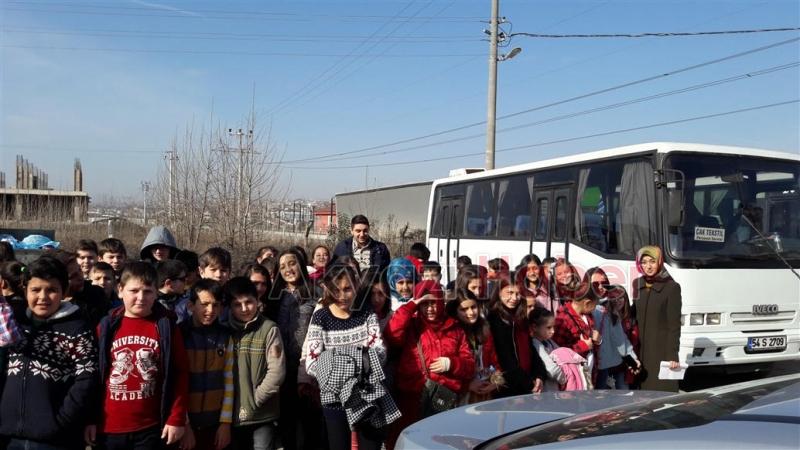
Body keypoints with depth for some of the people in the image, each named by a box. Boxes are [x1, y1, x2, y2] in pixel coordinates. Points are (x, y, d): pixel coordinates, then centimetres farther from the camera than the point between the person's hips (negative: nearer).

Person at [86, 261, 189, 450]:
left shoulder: (166, 327, -3)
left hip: (151, 429, -1)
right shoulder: (106, 327, -1)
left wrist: (177, 418, -6)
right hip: (108, 428, 1)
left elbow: (180, 373, -2)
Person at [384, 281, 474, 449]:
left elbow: (470, 364, 10)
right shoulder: (410, 326, 5)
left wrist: (451, 363, -10)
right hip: (413, 399, -2)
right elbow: (392, 335, -17)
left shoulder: (454, 328, 11)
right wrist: (410, 306, -14)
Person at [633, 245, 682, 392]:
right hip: (640, 349, 5)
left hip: (661, 349, -5)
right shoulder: (637, 284, 9)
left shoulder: (671, 287, -7)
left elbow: (674, 324, -8)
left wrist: (673, 355, -13)